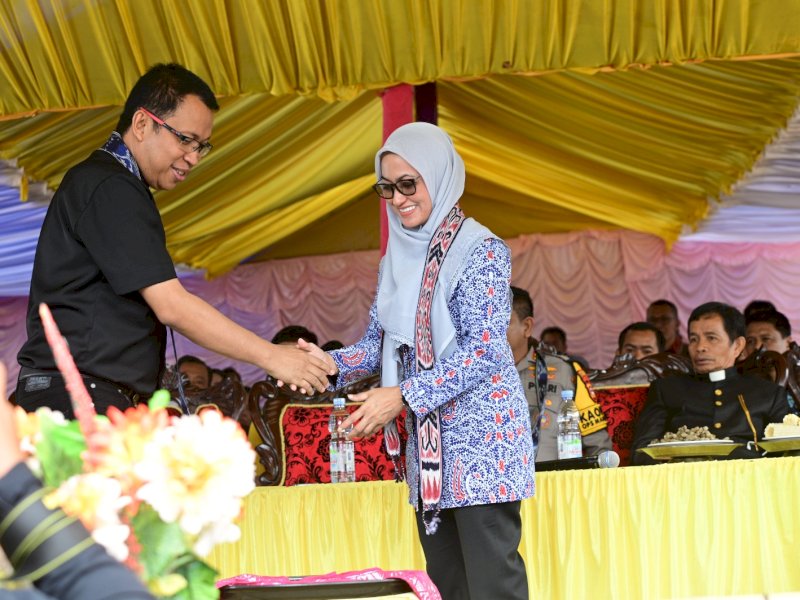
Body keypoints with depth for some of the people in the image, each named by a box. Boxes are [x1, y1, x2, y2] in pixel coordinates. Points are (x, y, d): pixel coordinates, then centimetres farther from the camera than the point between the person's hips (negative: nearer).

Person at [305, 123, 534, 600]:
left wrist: (403, 396, -21)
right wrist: (329, 363, -6)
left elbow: (484, 349, -16)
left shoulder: (479, 250, -9)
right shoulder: (397, 258, 13)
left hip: (480, 436, -7)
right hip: (426, 442, 7)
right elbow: (378, 345, 15)